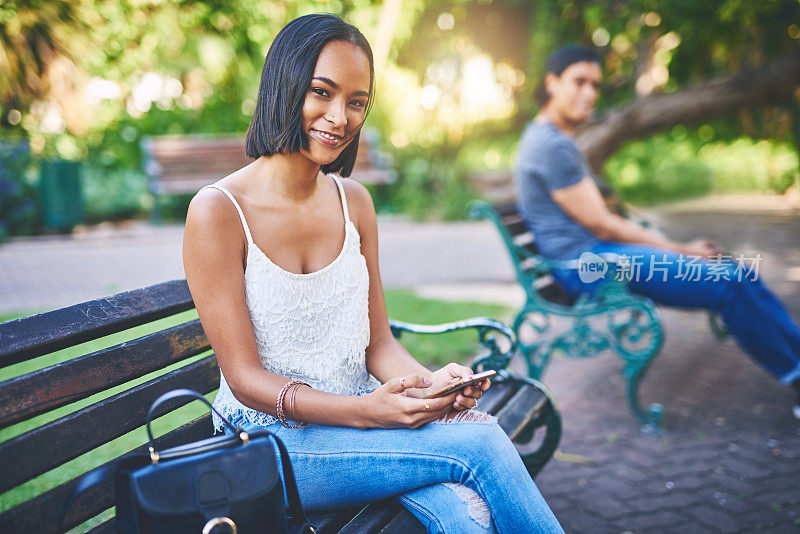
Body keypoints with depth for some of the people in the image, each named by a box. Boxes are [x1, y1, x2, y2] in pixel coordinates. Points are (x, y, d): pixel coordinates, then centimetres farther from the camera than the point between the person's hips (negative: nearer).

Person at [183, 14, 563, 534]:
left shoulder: (355, 203, 5)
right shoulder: (217, 212, -12)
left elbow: (378, 341, 6)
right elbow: (246, 379, -13)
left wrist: (430, 382, -15)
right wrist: (367, 411, -25)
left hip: (360, 411, 4)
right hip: (272, 437, -4)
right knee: (479, 445, -23)